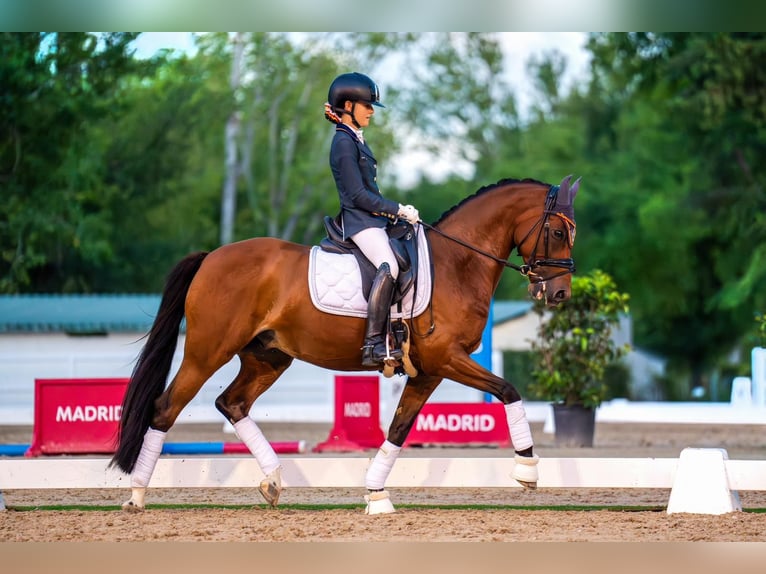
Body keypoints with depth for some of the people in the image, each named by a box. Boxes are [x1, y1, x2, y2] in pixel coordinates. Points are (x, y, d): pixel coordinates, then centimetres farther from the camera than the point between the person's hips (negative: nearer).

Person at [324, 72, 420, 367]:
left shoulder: (356, 140, 19)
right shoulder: (344, 143, -12)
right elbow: (358, 195, -17)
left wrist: (396, 211, 14)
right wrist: (398, 210, -14)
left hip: (372, 219, 11)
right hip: (360, 221, -11)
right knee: (388, 265, -32)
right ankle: (373, 345, -38)